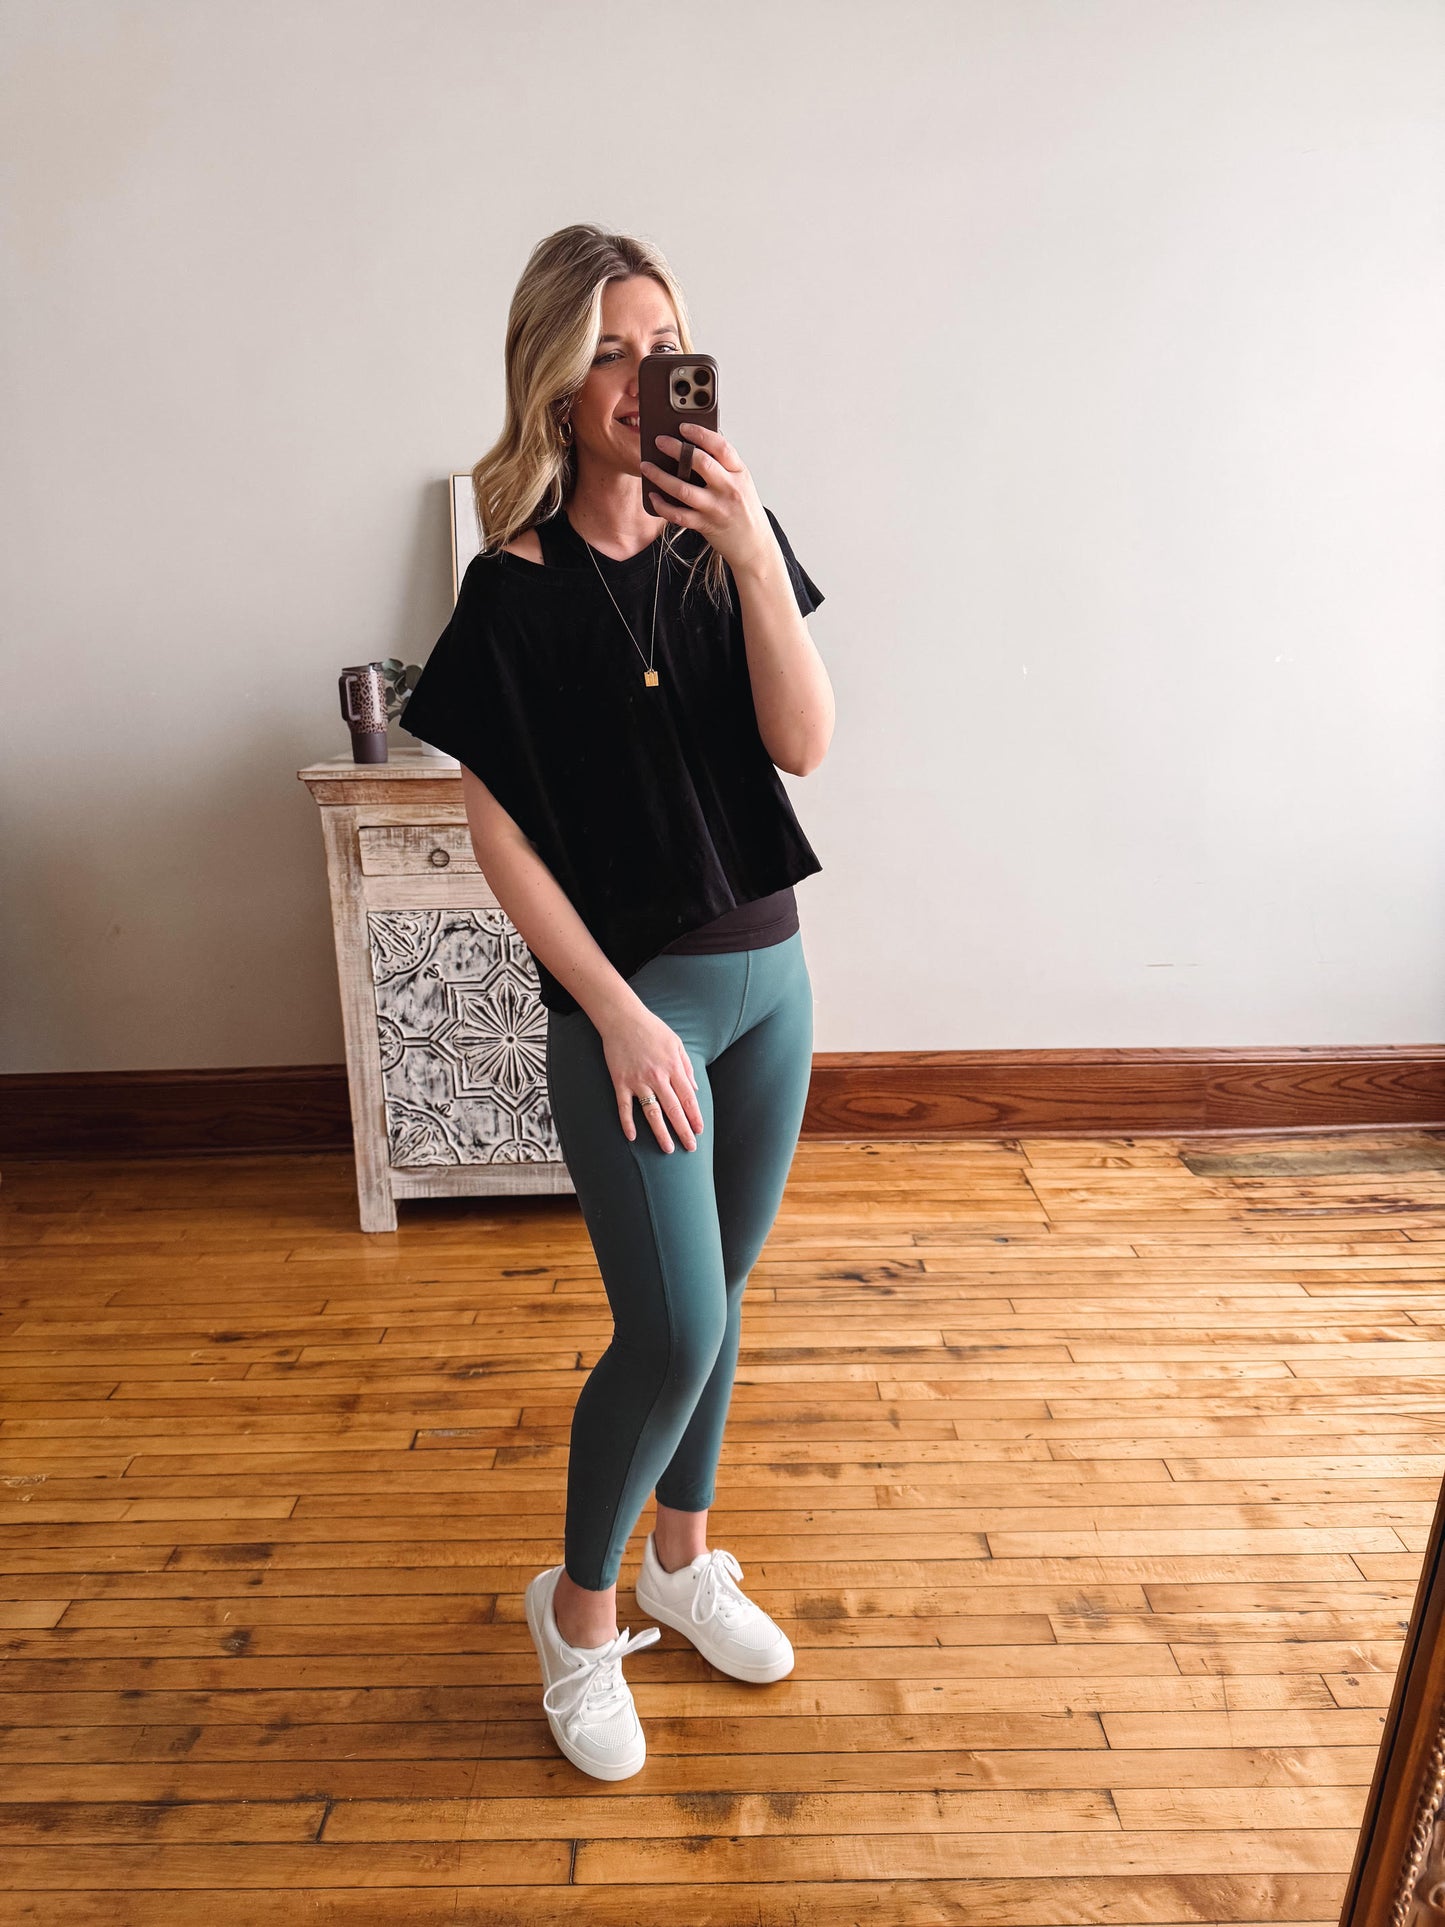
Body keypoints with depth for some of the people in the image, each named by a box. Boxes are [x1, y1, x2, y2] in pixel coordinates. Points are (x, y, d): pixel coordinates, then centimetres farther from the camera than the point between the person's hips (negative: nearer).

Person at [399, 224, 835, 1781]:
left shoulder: (729, 534, 3)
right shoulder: (513, 589, -8)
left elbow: (804, 745, -7)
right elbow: (498, 831, -8)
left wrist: (755, 553, -18)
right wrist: (620, 1014, -13)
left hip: (766, 971, 5)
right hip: (625, 995, -4)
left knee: (714, 1298, 15)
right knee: (672, 1333, -4)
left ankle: (682, 1559, 39)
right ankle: (580, 1605, 25)